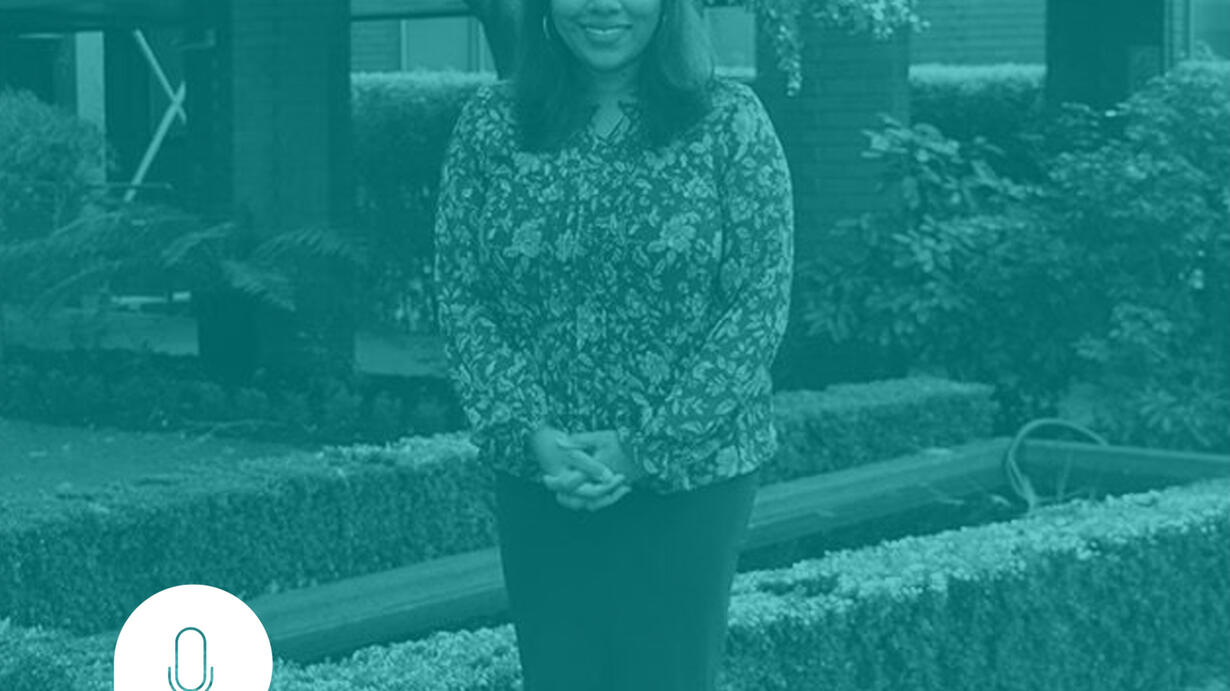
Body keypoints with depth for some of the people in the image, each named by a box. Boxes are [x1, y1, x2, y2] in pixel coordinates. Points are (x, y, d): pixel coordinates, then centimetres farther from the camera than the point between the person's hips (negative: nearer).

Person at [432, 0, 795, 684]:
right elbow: (461, 297, 1)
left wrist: (646, 446, -14)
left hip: (689, 474, -2)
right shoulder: (491, 122, 2)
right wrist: (528, 433, -12)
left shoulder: (731, 121, -5)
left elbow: (762, 306, -8)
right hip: (540, 475, 2)